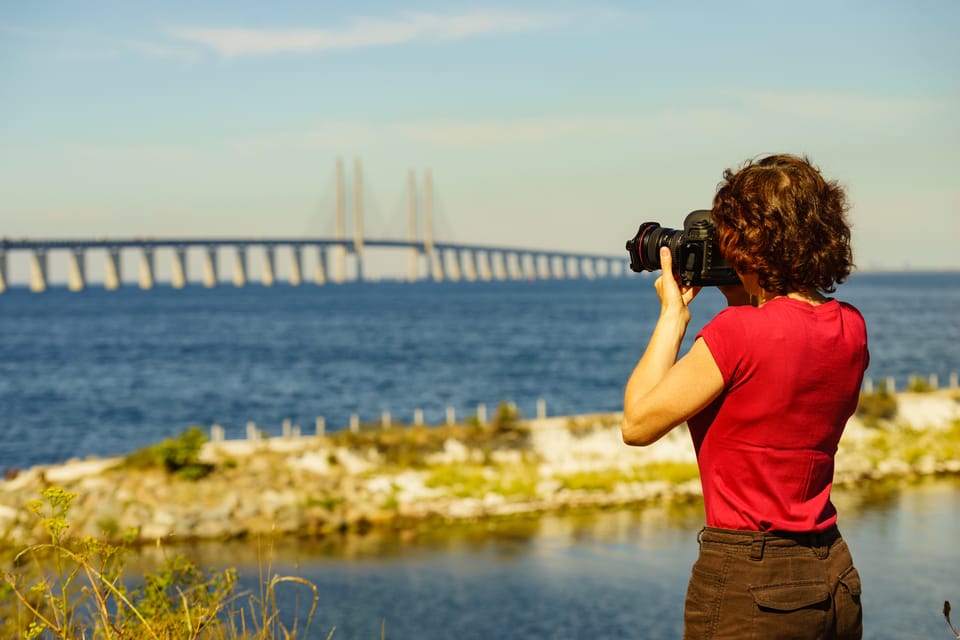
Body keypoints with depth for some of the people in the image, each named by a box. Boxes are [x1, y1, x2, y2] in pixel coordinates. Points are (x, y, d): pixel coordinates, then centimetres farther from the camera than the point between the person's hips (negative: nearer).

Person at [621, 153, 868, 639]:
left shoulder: (739, 331, -18)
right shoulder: (850, 328, 3)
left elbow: (637, 424, -11)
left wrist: (672, 314, -3)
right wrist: (739, 302, 13)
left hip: (748, 585, -7)